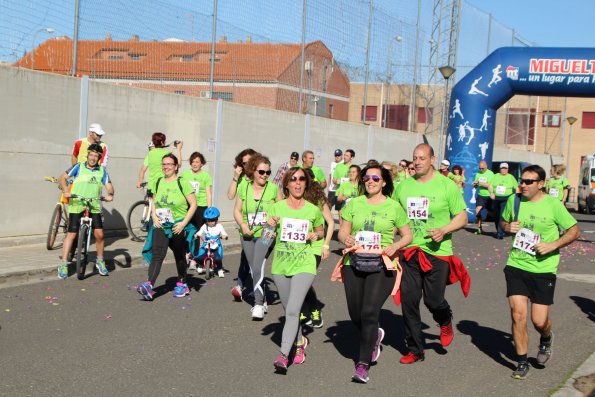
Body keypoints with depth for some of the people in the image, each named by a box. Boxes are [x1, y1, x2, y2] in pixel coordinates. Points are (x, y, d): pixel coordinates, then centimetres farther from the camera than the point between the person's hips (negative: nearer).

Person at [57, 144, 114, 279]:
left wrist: (110, 194, -19)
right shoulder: (79, 167, 3)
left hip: (94, 207, 2)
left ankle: (100, 261, 16)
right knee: (71, 234, -6)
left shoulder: (102, 171, 9)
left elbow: (109, 186, 3)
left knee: (99, 234, -6)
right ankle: (63, 265, -1)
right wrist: (66, 190, -16)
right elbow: (62, 178, 1)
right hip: (76, 205, -2)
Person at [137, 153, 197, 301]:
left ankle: (182, 284, 30)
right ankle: (149, 285, -27)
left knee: (179, 256, 12)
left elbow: (193, 204, -8)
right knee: (157, 255, -13)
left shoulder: (183, 183, -7)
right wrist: (154, 216, 1)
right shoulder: (158, 182, 8)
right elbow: (154, 202, 20)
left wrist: (184, 222, -15)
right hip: (161, 226, 3)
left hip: (178, 226, -3)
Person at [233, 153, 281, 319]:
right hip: (247, 235, 4)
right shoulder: (244, 188, 1)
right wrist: (243, 225, -10)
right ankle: (261, 300, 27)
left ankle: (258, 304, -14)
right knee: (253, 270, 11)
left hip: (266, 234, -3)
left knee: (258, 267, -18)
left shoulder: (273, 188, -4)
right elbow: (237, 210, 6)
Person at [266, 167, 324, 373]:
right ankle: (299, 343, 40)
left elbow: (321, 230, 17)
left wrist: (316, 235, -6)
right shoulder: (277, 208, 1)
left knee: (293, 310, -17)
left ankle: (283, 355, -17)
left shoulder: (313, 210, 0)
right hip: (280, 265, 3)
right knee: (290, 310, 15)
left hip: (304, 266, -2)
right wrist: (270, 226, -15)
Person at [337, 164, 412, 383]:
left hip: (381, 265, -3)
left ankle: (363, 364, -8)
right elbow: (342, 232, 10)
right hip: (354, 264, 3)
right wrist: (346, 238, -13)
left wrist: (395, 246, -12)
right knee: (355, 314, 8)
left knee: (369, 312, -14)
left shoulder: (394, 207, 4)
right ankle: (374, 336, 42)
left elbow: (408, 235, 8)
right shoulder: (354, 204, 10)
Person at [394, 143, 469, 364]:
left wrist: (444, 230, -18)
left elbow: (462, 217, -1)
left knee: (433, 300, -2)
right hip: (409, 251, 3)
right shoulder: (404, 186, 7)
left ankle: (445, 323, 36)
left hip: (437, 251, -3)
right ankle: (415, 350, 15)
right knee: (409, 301, 2)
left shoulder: (447, 185, -3)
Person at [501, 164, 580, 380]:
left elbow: (575, 230, -1)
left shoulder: (553, 205, -7)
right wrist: (508, 227, -3)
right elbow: (503, 222, 21)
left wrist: (553, 245, -15)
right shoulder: (514, 200, 3)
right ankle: (522, 362, 10)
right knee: (518, 314, -8)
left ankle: (546, 339, 37)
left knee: (539, 321, -1)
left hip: (543, 269, -2)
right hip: (516, 265, 2)